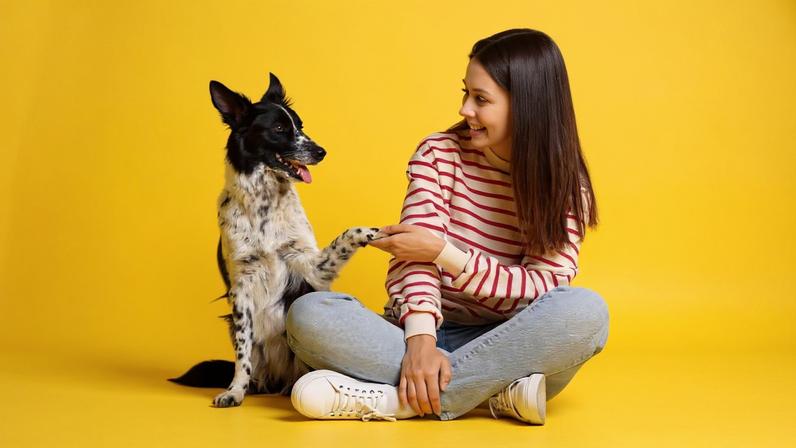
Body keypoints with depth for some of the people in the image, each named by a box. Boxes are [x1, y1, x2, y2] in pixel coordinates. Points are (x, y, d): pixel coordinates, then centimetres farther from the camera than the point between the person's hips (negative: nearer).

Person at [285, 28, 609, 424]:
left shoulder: (566, 188, -1)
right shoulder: (439, 153, -1)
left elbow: (543, 287, -11)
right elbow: (415, 253, -12)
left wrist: (442, 251, -18)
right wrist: (420, 339, -30)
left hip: (507, 345, 0)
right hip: (428, 332, 1)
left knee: (585, 310, -33)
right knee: (309, 313, -25)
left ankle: (401, 398, -29)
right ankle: (496, 391, -30)